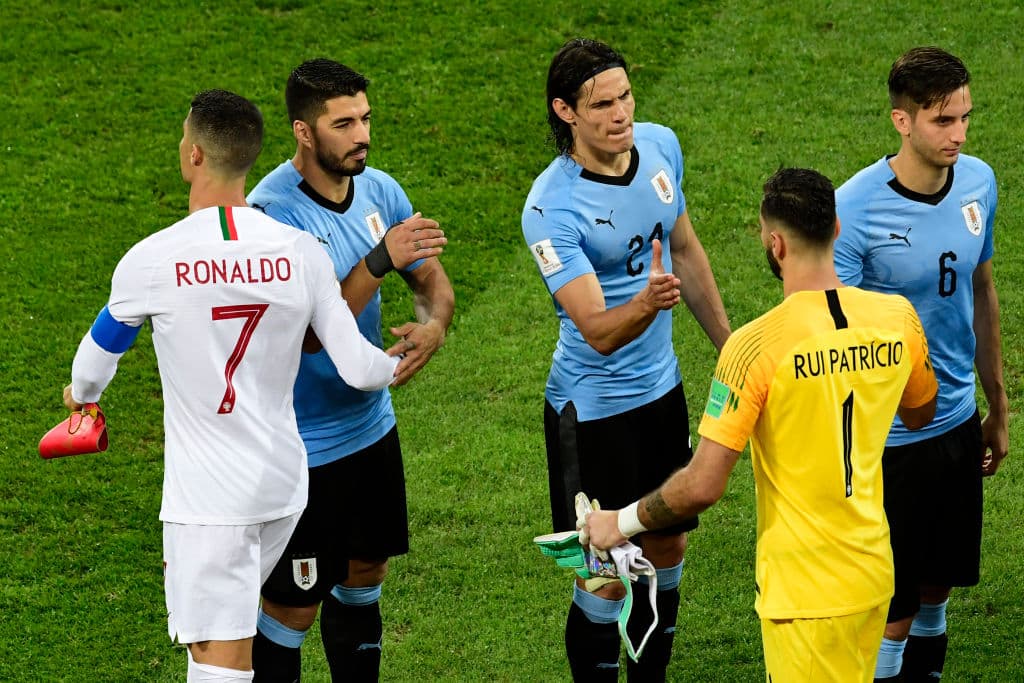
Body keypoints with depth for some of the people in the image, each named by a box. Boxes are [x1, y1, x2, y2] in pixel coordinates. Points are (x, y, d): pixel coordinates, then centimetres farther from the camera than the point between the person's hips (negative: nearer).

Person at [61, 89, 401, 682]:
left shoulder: (152, 261, -13)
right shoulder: (301, 252, -5)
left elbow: (99, 351, 6)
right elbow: (357, 368, -3)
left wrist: (82, 393, 31)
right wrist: (394, 364, 23)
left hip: (209, 499, -5)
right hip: (285, 484, 5)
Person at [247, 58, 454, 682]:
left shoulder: (379, 189, -2)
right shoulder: (272, 213, -23)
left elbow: (435, 282, 6)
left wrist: (432, 326, -17)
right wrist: (380, 260, -35)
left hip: (371, 424, 7)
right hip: (302, 446, -7)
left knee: (365, 575, 20)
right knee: (294, 607, 1)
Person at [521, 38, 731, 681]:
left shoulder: (660, 145, -5)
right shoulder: (552, 207, -26)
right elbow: (599, 332, -29)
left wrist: (728, 344, 16)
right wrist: (645, 302, -50)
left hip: (663, 387, 7)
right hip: (594, 405, -7)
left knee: (667, 551, 18)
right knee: (607, 578, 1)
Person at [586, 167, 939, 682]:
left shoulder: (756, 346, -21)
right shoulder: (897, 317, -5)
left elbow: (702, 486, -21)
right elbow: (920, 414, 17)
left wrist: (621, 523, -5)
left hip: (806, 592, -6)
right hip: (875, 572, 6)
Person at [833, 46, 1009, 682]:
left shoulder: (978, 182, -3)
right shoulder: (856, 209, -22)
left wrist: (999, 409, 17)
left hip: (959, 422, 6)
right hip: (888, 436, -6)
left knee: (939, 582, 20)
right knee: (893, 610, 3)